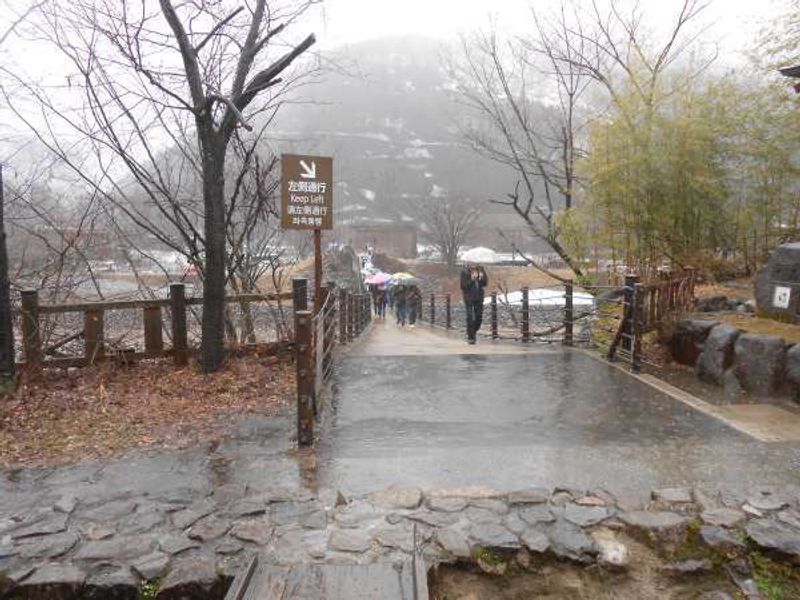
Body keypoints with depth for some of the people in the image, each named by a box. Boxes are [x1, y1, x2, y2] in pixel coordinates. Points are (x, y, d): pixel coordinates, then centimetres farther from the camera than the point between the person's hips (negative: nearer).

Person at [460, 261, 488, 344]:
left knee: (479, 317, 8)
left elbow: (485, 283, 2)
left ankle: (473, 332, 32)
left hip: (479, 297, 4)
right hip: (468, 297, -4)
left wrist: (482, 278, -19)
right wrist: (472, 279, -27)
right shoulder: (464, 272, -11)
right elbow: (463, 286, -15)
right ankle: (470, 337, 2)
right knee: (470, 317, -6)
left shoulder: (481, 269, 0)